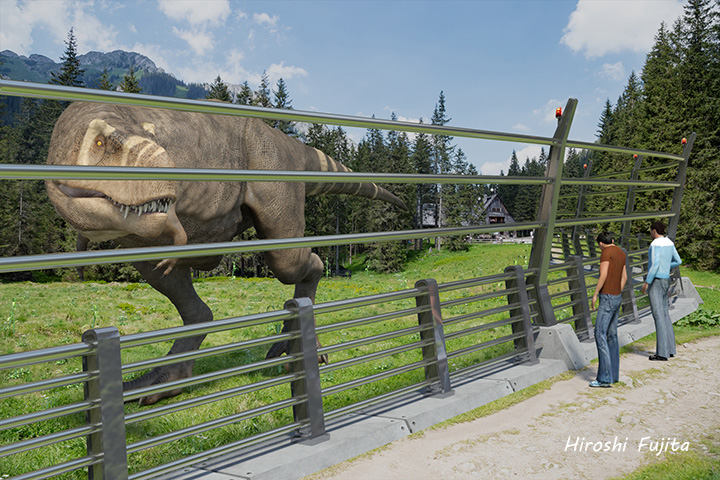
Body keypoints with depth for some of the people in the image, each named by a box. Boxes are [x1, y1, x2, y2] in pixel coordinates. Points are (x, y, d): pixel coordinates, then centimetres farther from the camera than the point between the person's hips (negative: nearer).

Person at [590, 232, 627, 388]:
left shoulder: (606, 252, -15)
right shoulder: (621, 253, 15)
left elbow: (603, 276, -22)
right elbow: (624, 278, 19)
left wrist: (595, 294, -13)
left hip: (607, 298, -10)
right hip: (617, 297, 10)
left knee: (600, 335, -10)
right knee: (611, 335, 15)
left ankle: (605, 378, -11)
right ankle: (614, 373, 22)